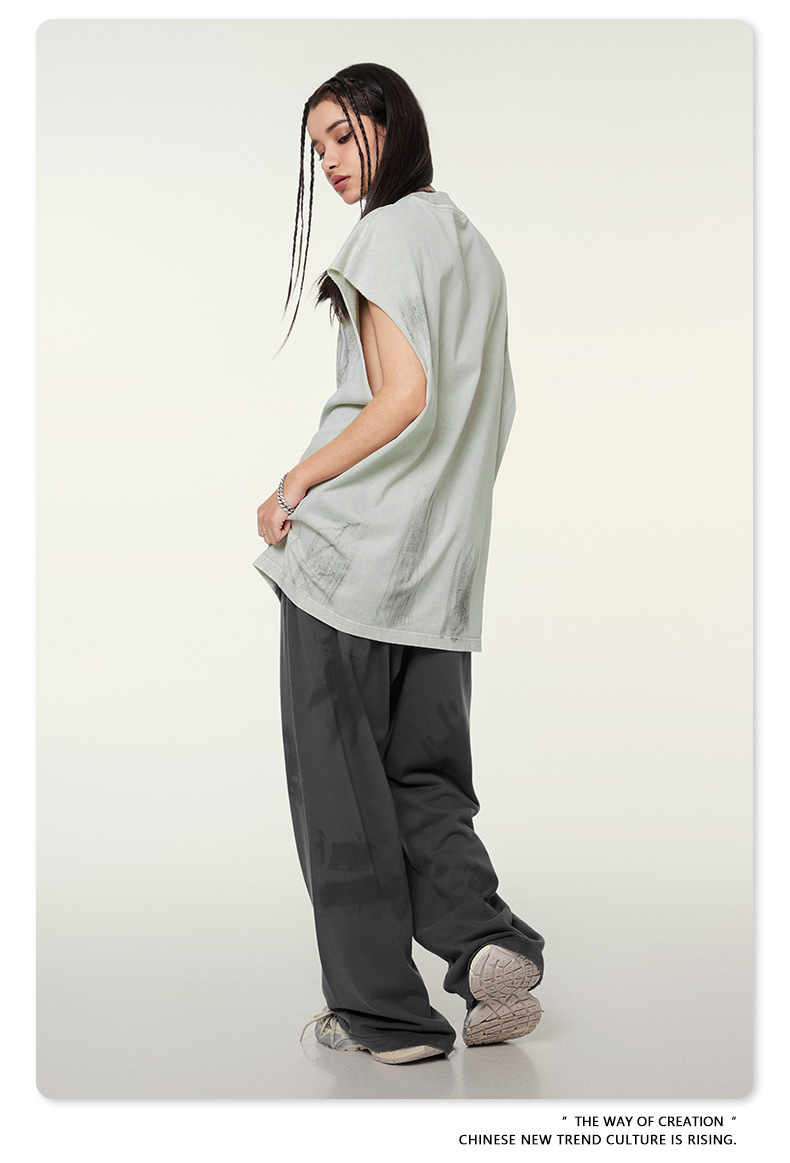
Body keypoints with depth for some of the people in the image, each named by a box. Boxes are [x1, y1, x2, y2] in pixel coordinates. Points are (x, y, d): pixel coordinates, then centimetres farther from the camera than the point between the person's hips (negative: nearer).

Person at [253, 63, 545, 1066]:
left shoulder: (389, 233, -8)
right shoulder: (476, 246, 16)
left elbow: (403, 396, -19)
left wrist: (294, 486, -10)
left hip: (350, 542, -8)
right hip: (444, 566, 8)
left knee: (341, 776, 3)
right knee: (424, 775, 15)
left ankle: (385, 1010, 8)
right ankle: (483, 937, -3)